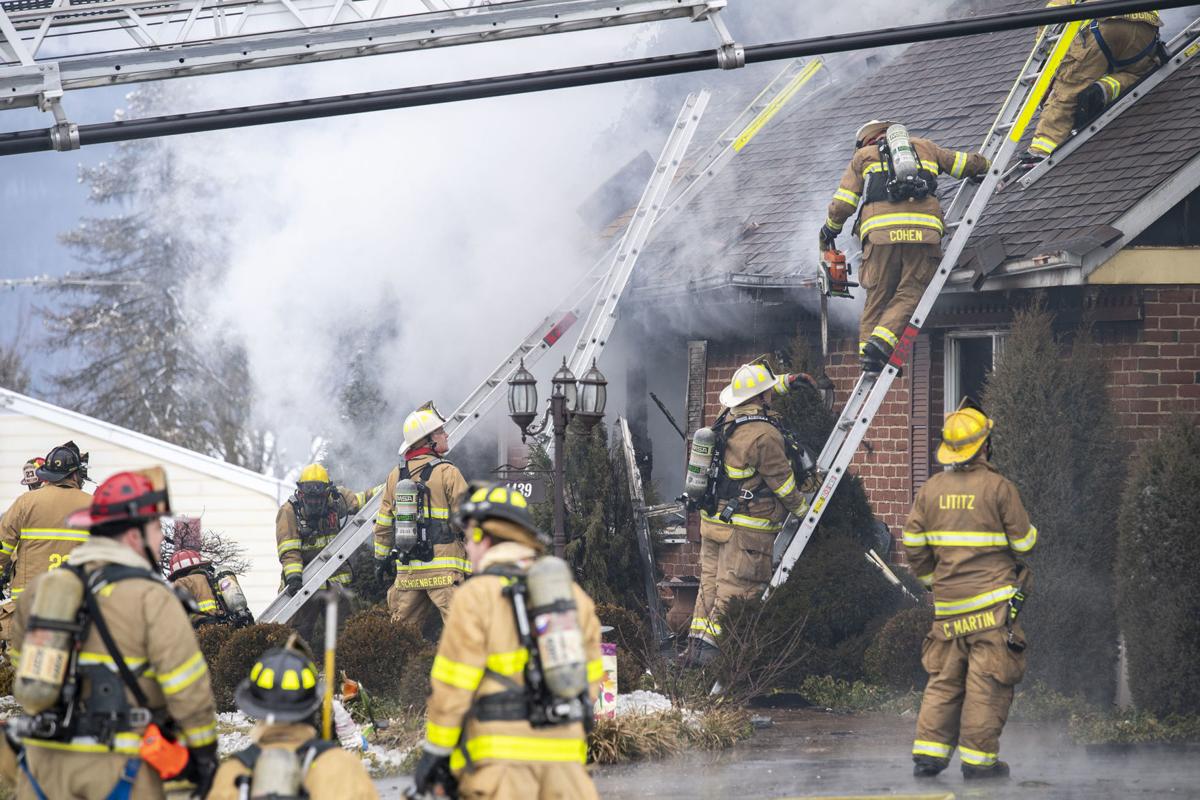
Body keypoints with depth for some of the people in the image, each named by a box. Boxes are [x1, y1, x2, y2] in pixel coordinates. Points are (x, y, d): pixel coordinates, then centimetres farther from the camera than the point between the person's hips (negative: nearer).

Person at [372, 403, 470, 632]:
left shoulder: (396, 476, 11)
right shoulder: (447, 473, -7)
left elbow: (382, 525, 16)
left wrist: (381, 560, 26)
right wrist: (473, 567, -5)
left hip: (407, 571, 6)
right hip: (444, 570, -6)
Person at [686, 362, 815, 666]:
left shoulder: (728, 418, 5)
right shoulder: (764, 435, -20)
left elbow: (750, 396, 31)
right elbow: (783, 482, -11)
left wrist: (785, 383, 34)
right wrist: (803, 507, 6)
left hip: (712, 520, 8)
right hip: (746, 528, -8)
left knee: (711, 582, 14)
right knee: (736, 590, -5)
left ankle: (698, 644, 16)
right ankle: (713, 649, -9)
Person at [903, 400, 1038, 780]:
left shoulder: (931, 489, 4)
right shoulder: (999, 487, -9)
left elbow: (913, 543, 8)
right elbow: (1024, 542, -5)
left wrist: (929, 577, 23)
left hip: (948, 603, 5)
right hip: (993, 599, -5)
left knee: (944, 678, 12)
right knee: (988, 681, -1)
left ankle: (928, 751, 5)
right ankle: (979, 758, -2)